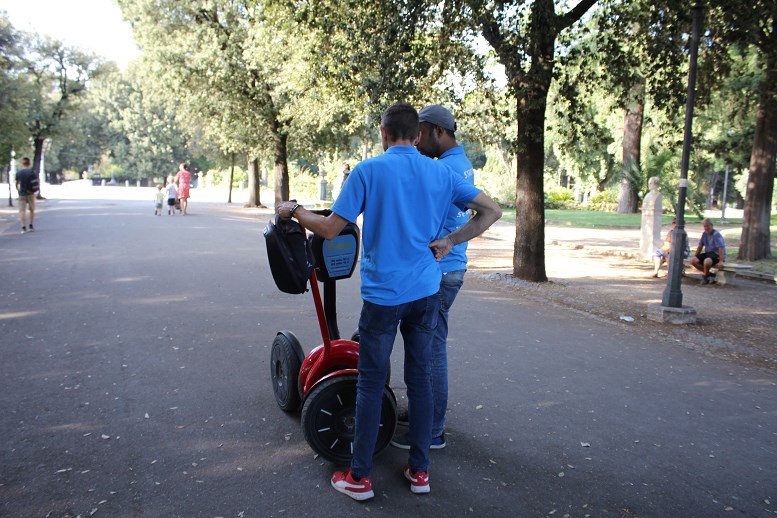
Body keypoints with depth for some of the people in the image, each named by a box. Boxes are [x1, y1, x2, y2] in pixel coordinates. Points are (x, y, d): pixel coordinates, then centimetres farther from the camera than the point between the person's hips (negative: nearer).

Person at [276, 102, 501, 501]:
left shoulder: (368, 170, -8)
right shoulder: (442, 173, 4)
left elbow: (330, 229, -8)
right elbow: (491, 211, 5)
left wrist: (294, 211, 9)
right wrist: (450, 242, 4)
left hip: (383, 293, -4)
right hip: (426, 291, 4)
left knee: (371, 383, 5)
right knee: (420, 378, 12)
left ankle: (359, 477, 15)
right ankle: (420, 471, 22)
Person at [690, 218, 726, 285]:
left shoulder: (716, 235, -15)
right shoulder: (704, 234, 6)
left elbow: (721, 248, -22)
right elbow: (700, 246, 14)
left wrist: (721, 261, -28)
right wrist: (696, 257, 13)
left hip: (716, 254, -7)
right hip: (707, 253, 7)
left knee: (707, 261, -39)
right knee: (693, 260, -15)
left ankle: (705, 276, -8)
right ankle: (710, 274, -7)